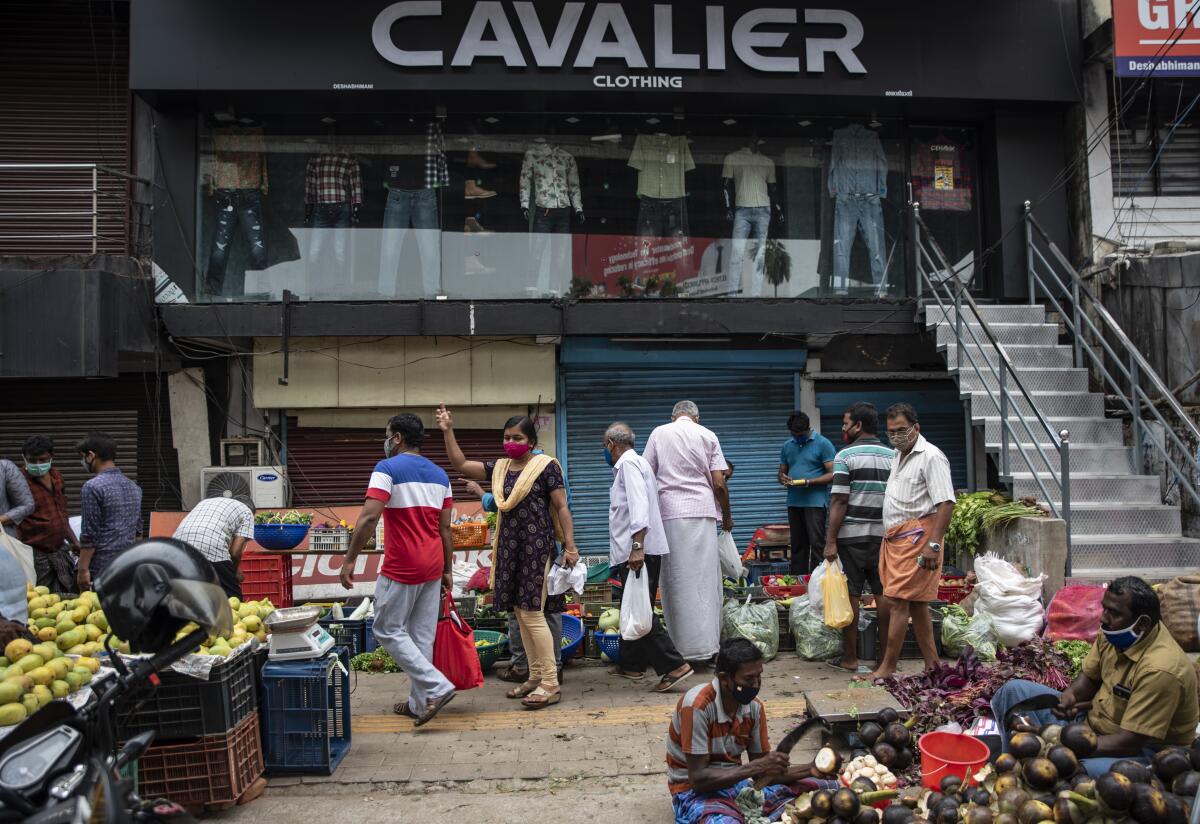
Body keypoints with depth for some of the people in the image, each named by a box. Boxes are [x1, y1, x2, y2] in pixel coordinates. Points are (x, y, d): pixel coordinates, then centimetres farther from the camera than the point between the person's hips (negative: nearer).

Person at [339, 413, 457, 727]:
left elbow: (369, 518, -19)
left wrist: (350, 559, -13)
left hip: (401, 569, -7)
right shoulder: (439, 475, 12)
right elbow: (445, 528, 12)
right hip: (432, 567, 7)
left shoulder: (388, 469, -9)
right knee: (422, 636, 12)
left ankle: (437, 687, -4)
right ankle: (419, 703, 17)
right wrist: (447, 570, 16)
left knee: (388, 630, 5)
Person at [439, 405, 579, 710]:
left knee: (532, 613, -9)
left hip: (537, 547, -7)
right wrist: (448, 431, 2)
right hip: (510, 547, 7)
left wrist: (570, 546, -12)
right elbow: (460, 464, 10)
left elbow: (561, 507, -7)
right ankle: (536, 677, 21)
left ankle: (551, 684, -2)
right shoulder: (499, 468, 11)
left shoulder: (545, 466, -6)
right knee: (520, 613, 10)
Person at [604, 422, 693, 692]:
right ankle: (631, 665, 25)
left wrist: (637, 546, -29)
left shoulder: (629, 463, -9)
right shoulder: (631, 463, 22)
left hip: (639, 550, -10)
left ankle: (674, 666, -13)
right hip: (633, 551, 10)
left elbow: (639, 504, -22)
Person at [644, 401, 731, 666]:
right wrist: (727, 515, 15)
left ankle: (684, 647, 5)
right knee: (705, 578, 4)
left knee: (677, 580, 3)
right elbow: (719, 484, 2)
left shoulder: (659, 433, 8)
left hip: (669, 512, 0)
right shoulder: (707, 436, 7)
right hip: (703, 511, 0)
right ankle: (708, 644, 5)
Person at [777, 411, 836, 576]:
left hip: (815, 502, -6)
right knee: (797, 545, 10)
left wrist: (808, 482, -19)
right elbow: (781, 473, 20)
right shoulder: (787, 446, 15)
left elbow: (832, 474, -8)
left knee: (816, 544, -8)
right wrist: (784, 479, -4)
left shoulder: (822, 443, -3)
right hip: (794, 502, 6)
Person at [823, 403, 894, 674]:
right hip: (885, 536, 5)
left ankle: (850, 658, 8)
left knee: (850, 597, 2)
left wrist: (830, 541, -11)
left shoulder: (846, 456, -8)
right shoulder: (894, 456, 8)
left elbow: (839, 501, -13)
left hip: (852, 536, -5)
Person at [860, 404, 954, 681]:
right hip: (894, 537, 9)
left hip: (916, 536, -9)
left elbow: (946, 503, -17)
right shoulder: (898, 456, 18)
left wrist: (933, 544, -23)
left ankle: (888, 667, -3)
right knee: (916, 603, 12)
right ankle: (932, 664, 19)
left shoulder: (930, 457, -11)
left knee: (898, 601, -9)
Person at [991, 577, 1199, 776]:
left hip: (1139, 750, -8)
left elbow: (1128, 742, -28)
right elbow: (1089, 676, 11)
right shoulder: (1115, 632, -7)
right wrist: (1070, 695, -12)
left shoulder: (1159, 669, -30)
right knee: (1015, 690, 0)